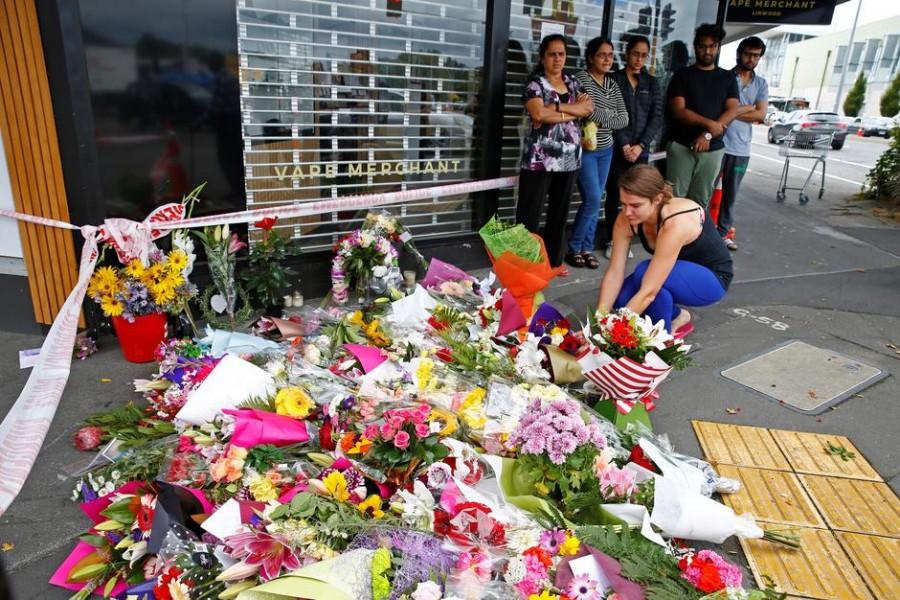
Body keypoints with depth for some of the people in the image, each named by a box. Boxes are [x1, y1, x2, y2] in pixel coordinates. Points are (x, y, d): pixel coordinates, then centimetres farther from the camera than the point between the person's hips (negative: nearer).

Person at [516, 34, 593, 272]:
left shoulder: (572, 83, 14)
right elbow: (538, 113, -20)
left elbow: (588, 108, -1)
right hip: (540, 158, -5)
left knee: (560, 210, 11)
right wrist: (573, 107, -10)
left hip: (569, 158, 6)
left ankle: (554, 259, 23)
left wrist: (556, 109, -13)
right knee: (530, 210, -2)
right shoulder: (535, 83, -2)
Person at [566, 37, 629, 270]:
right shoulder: (581, 79, -7)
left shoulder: (613, 85, 11)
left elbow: (624, 119, 3)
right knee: (592, 200, -11)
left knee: (595, 201, 8)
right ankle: (573, 247, 4)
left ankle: (587, 247, 17)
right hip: (585, 149, -6)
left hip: (606, 150, 6)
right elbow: (589, 111, -22)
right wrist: (612, 116, -8)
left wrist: (600, 121, -11)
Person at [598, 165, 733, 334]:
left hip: (712, 277, -6)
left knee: (644, 273, -32)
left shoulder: (675, 223, -38)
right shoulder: (626, 220, -20)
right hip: (683, 272, 6)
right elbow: (614, 273, -19)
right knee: (622, 299, -18)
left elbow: (648, 292, -40)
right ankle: (676, 316, 10)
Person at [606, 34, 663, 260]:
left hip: (641, 149, 2)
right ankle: (612, 240, 10)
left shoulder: (651, 83, 10)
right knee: (614, 194, 0)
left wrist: (640, 145, -8)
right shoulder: (613, 79, 2)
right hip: (617, 147, -2)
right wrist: (625, 145, -13)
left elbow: (657, 117, 4)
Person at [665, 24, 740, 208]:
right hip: (681, 146, -2)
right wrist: (709, 124, -17)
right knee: (675, 197, -7)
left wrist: (708, 135, -14)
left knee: (701, 200, 4)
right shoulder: (682, 76, 5)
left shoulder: (728, 78, 13)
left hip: (713, 149, 3)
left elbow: (732, 111, 1)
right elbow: (678, 111, -7)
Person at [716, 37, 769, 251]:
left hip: (741, 149, 5)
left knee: (731, 194, 11)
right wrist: (749, 107, -7)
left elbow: (761, 114, 0)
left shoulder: (761, 84, 12)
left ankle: (724, 232, 19)